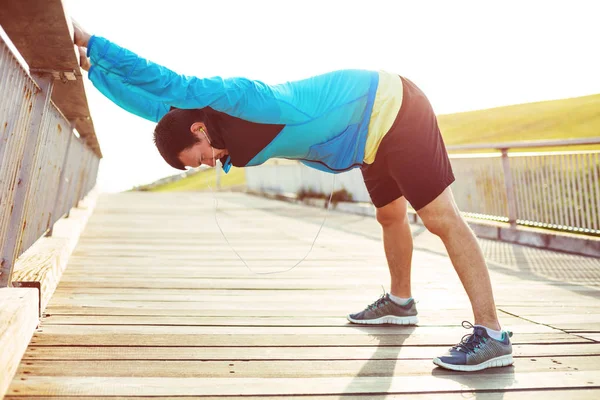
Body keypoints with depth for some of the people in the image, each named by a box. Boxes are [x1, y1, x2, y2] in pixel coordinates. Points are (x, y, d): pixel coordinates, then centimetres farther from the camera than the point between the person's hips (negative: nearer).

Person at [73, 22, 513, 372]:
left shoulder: (232, 99, -26)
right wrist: (94, 68, 9)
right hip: (375, 120, 10)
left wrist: (91, 41, -22)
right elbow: (152, 104, 9)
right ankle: (400, 301, 38)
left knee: (443, 218, -12)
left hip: (391, 109, -9)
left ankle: (492, 335, -8)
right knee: (391, 215, 20)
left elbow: (159, 80, -32)